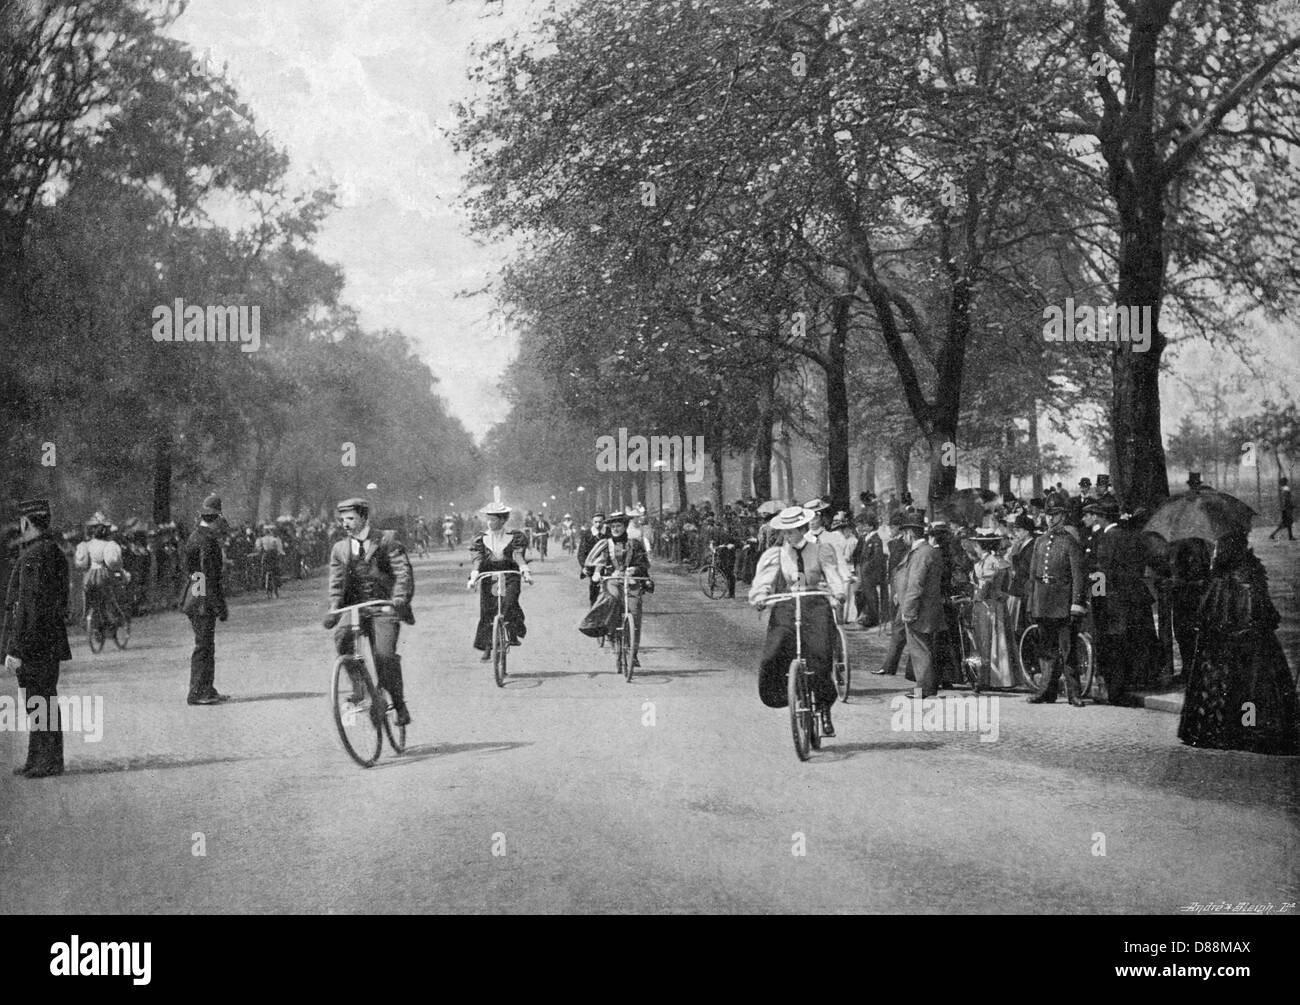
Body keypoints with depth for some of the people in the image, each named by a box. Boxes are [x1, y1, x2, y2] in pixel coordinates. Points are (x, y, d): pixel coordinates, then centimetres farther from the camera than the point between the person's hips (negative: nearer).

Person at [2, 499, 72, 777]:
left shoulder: (33, 558, -17)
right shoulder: (55, 553, 13)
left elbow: (27, 606, -21)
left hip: (32, 645, -10)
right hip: (51, 645, 10)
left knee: (38, 703, -4)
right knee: (44, 703, 15)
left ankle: (46, 762, 0)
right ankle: (43, 761, 22)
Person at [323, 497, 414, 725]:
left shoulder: (387, 539, 1)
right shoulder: (339, 549, 13)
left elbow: (403, 572, -7)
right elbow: (337, 583, 6)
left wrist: (399, 600, -23)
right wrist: (333, 609, -12)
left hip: (383, 607, -3)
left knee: (385, 655, -19)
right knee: (341, 636, -27)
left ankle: (399, 705, 0)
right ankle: (357, 688, -10)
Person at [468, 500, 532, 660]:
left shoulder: (514, 537, 2)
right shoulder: (482, 539, 6)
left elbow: (519, 556, -10)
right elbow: (478, 559, -5)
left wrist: (525, 572, -27)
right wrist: (473, 577, -21)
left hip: (509, 576, -2)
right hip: (488, 577, 2)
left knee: (509, 603, -26)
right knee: (487, 612, -3)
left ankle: (513, 634, -7)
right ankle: (487, 648, 7)